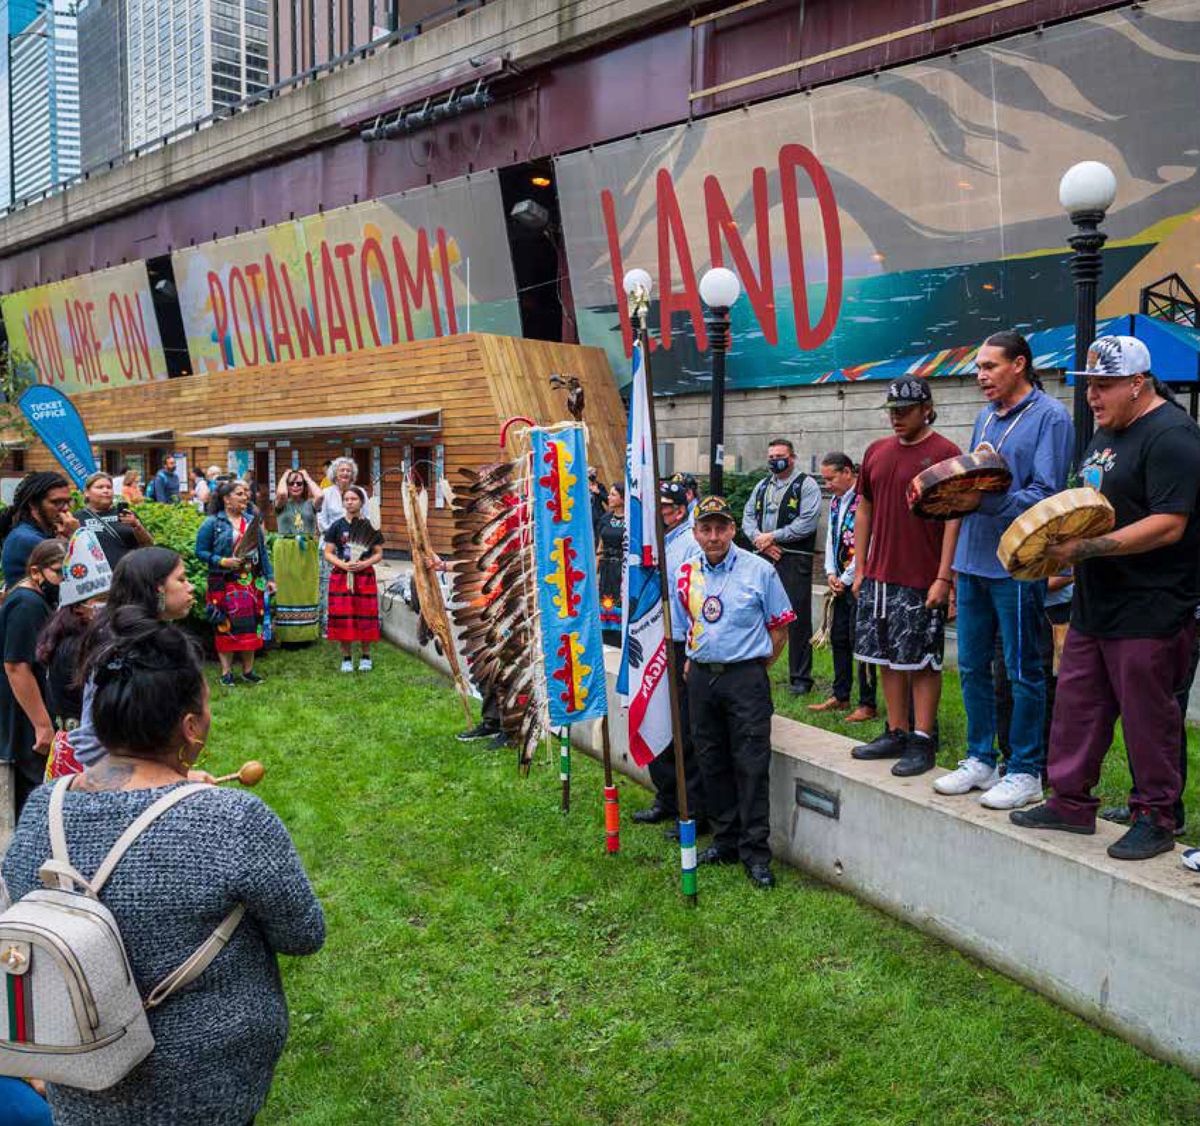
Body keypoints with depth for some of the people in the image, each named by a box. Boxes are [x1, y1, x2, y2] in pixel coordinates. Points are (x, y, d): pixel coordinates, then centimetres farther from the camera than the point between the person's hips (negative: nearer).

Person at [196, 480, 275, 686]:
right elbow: (201, 552, -5)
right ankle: (226, 672, 9)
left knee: (251, 626, 5)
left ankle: (248, 670, 15)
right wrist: (223, 562, -17)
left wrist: (269, 577, 9)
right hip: (225, 584, -4)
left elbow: (262, 552, 12)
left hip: (251, 583, 4)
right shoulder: (212, 523, -4)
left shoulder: (252, 521, 10)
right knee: (226, 627, -1)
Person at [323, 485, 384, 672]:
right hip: (341, 577, 0)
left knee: (365, 617, 1)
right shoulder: (337, 526, 3)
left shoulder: (370, 527, 3)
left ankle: (366, 656, 16)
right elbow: (328, 554, 2)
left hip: (365, 576, 0)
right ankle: (347, 657, 12)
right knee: (343, 617, 0)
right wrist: (343, 565, -14)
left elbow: (379, 554, 5)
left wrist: (364, 564, -13)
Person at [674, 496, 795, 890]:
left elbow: (780, 624, 3)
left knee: (751, 765, -5)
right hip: (701, 676, 4)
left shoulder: (759, 570, -5)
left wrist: (758, 663, 1)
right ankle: (725, 840, 23)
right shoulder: (685, 574, 7)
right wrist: (693, 661, 13)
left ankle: (755, 853, 2)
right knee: (712, 763, 10)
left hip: (745, 677, -4)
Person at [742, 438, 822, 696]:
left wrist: (773, 536, -12)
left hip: (794, 559, -6)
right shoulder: (762, 486, 19)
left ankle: (800, 678, 3)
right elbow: (748, 517, 15)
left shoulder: (806, 485, -1)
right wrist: (759, 539, -5)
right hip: (763, 558, 6)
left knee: (798, 619, -4)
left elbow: (808, 522, -12)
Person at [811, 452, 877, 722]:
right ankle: (840, 697, 25)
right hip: (841, 581, 9)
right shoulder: (835, 501, 13)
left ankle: (867, 704, 4)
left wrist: (846, 578, -12)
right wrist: (831, 574, 6)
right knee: (838, 639, 14)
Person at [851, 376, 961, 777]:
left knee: (922, 661, 1)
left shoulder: (945, 453, -7)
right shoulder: (876, 452, 10)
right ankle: (896, 733, 21)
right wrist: (860, 569, 12)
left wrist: (942, 578, -15)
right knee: (887, 658, 11)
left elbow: (954, 518, -10)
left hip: (922, 582, -6)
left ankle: (922, 742, 8)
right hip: (879, 577, 6)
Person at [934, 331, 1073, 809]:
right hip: (972, 559, 8)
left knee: (1023, 671, 2)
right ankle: (980, 760, 26)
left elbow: (1045, 495, -16)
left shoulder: (1050, 416, -8)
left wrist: (984, 502, -24)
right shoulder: (985, 417, 16)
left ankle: (1025, 773, 13)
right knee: (972, 667, 13)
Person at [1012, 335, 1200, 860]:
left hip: (1149, 612, -9)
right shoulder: (1106, 433, 15)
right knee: (1076, 703, 13)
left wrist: (1087, 548, -25)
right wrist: (1062, 543, 7)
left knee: (1148, 716, 2)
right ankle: (1071, 802, 25)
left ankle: (1156, 819, 17)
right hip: (1094, 605, 9)